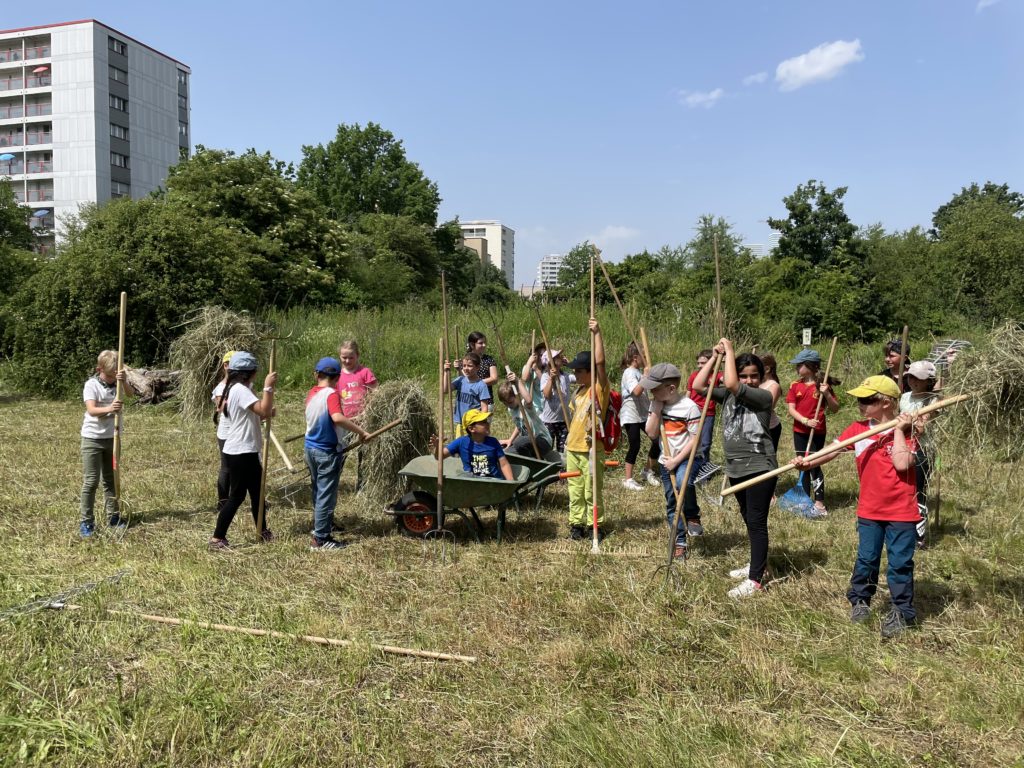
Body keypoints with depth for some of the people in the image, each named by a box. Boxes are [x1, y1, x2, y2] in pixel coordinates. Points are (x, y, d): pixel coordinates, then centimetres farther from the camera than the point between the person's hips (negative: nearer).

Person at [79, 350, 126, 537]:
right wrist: (109, 409, -45)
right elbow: (91, 410, -25)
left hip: (112, 438, 5)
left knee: (111, 479, 14)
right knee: (91, 481, -2)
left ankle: (113, 517, 23)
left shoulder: (117, 383, 2)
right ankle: (86, 522, 5)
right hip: (93, 438, -5)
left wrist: (123, 381, -35)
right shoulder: (91, 384, -12)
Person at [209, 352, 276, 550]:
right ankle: (217, 539, 4)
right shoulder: (241, 390, -19)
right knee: (236, 496, -3)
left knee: (256, 491, 18)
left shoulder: (236, 389, 14)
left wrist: (267, 414, 3)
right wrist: (268, 387, -23)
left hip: (245, 451, 10)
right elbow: (264, 411, -28)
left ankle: (263, 531, 29)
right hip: (240, 453, -10)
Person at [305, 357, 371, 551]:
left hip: (311, 448, 8)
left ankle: (320, 526, 38)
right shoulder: (331, 394, -19)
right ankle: (320, 540, 4)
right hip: (328, 452, -8)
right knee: (326, 496, 0)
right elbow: (337, 417, -36)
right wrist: (361, 431, -31)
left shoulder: (311, 393, 4)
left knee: (317, 491, 22)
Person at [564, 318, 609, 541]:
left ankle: (595, 526, 13)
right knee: (575, 491, 12)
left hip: (591, 450, -7)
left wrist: (596, 333, -23)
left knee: (592, 492, 1)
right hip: (572, 448, 7)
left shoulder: (599, 388, -9)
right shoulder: (579, 391, 13)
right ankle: (576, 523, 20)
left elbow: (600, 362, -23)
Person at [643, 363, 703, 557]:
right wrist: (657, 408, -15)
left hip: (688, 457, -6)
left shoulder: (689, 406, -17)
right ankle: (679, 543, 22)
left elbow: (695, 438, -17)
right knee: (671, 503, 10)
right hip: (667, 460, 6)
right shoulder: (656, 405, 1)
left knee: (682, 483, -36)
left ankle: (693, 516, -9)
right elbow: (652, 434, -6)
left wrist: (676, 460, -18)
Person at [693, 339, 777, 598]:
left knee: (756, 521, -4)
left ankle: (755, 579, 1)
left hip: (759, 467, -7)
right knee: (749, 519, 19)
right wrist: (715, 356, -3)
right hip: (736, 468, 7)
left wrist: (729, 350, -17)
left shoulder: (763, 397, -12)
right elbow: (698, 386, -1)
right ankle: (758, 564, 36)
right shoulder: (728, 395, 7)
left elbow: (731, 384, -27)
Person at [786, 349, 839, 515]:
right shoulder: (795, 386, 3)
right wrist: (805, 421, -17)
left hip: (817, 432, -4)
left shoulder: (822, 386, -5)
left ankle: (819, 502, 2)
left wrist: (827, 394, -20)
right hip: (800, 431, 4)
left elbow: (835, 409, -4)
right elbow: (791, 409, -3)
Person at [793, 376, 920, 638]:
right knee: (866, 559, 15)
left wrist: (898, 431, -18)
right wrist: (808, 462, -24)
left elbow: (901, 464, -24)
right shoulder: (858, 429, 0)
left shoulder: (905, 431, -9)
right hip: (869, 510, 3)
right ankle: (860, 600, 33)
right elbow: (833, 450, -8)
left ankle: (902, 612, 20)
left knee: (900, 563, 5)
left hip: (901, 511, -3)